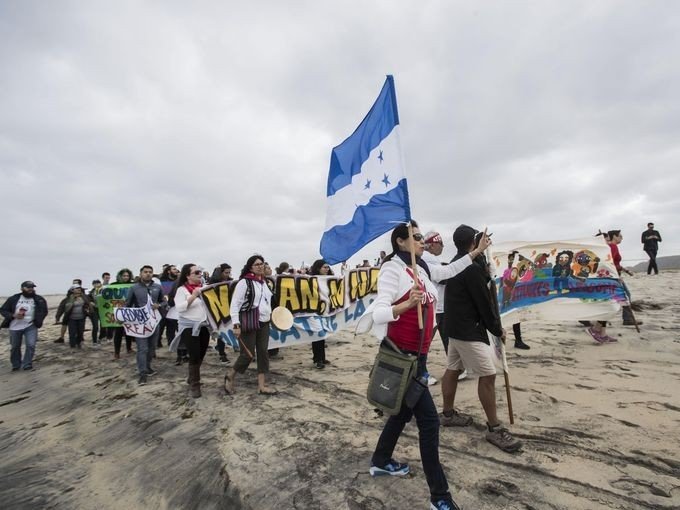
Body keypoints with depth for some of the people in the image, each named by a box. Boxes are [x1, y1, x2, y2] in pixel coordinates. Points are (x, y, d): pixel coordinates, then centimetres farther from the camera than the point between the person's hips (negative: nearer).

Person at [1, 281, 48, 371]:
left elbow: (44, 311, 4)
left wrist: (38, 320, -11)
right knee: (15, 347, 12)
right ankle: (16, 365, 32)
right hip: (15, 327, 1)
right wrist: (13, 315, -14)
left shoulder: (39, 299, 0)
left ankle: (27, 364, 3)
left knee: (31, 345, -12)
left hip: (31, 326, -1)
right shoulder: (13, 299, 0)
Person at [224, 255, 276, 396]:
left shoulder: (264, 282, 12)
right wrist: (236, 325, -19)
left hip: (264, 323, 7)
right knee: (248, 354, -2)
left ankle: (262, 386, 17)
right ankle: (230, 376, 26)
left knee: (263, 353, 7)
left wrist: (271, 314, 11)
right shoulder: (244, 282, -10)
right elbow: (234, 304, -13)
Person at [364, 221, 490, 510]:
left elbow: (449, 270, 23)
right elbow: (378, 312, -24)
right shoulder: (392, 268, -17)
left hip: (417, 353, 9)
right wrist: (406, 304, -42)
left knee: (405, 410, 20)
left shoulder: (423, 269, 6)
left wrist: (478, 251, 21)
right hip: (401, 354, -9)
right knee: (428, 418, -3)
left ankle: (380, 462, 41)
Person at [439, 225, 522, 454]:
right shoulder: (472, 267, -18)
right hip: (469, 329, -10)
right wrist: (497, 329, -3)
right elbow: (484, 301, -14)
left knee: (452, 369, 16)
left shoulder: (456, 263, 11)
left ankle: (448, 414, 28)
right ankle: (494, 429, 7)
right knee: (488, 375, -3)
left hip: (455, 326, 10)